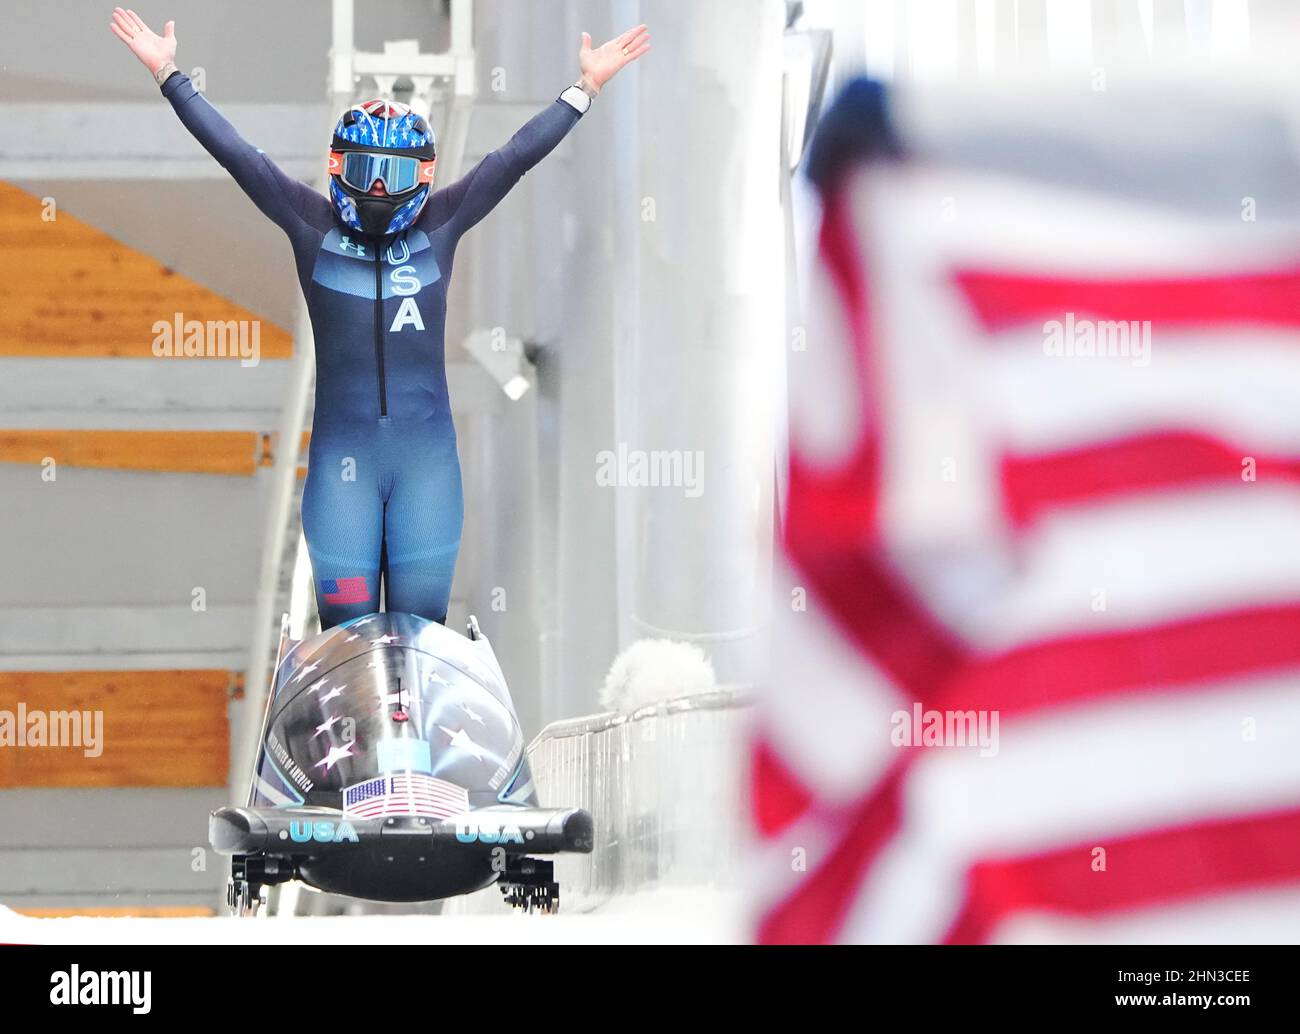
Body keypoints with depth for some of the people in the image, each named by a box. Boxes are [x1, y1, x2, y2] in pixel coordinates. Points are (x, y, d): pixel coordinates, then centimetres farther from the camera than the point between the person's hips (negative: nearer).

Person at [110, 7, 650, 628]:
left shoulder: (439, 226, 9)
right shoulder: (313, 227, 6)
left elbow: (517, 156, 10)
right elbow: (237, 155, 6)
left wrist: (586, 88, 11)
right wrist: (169, 76, 5)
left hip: (427, 449, 1)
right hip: (342, 450, -1)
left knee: (422, 621, 0)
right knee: (346, 621, -4)